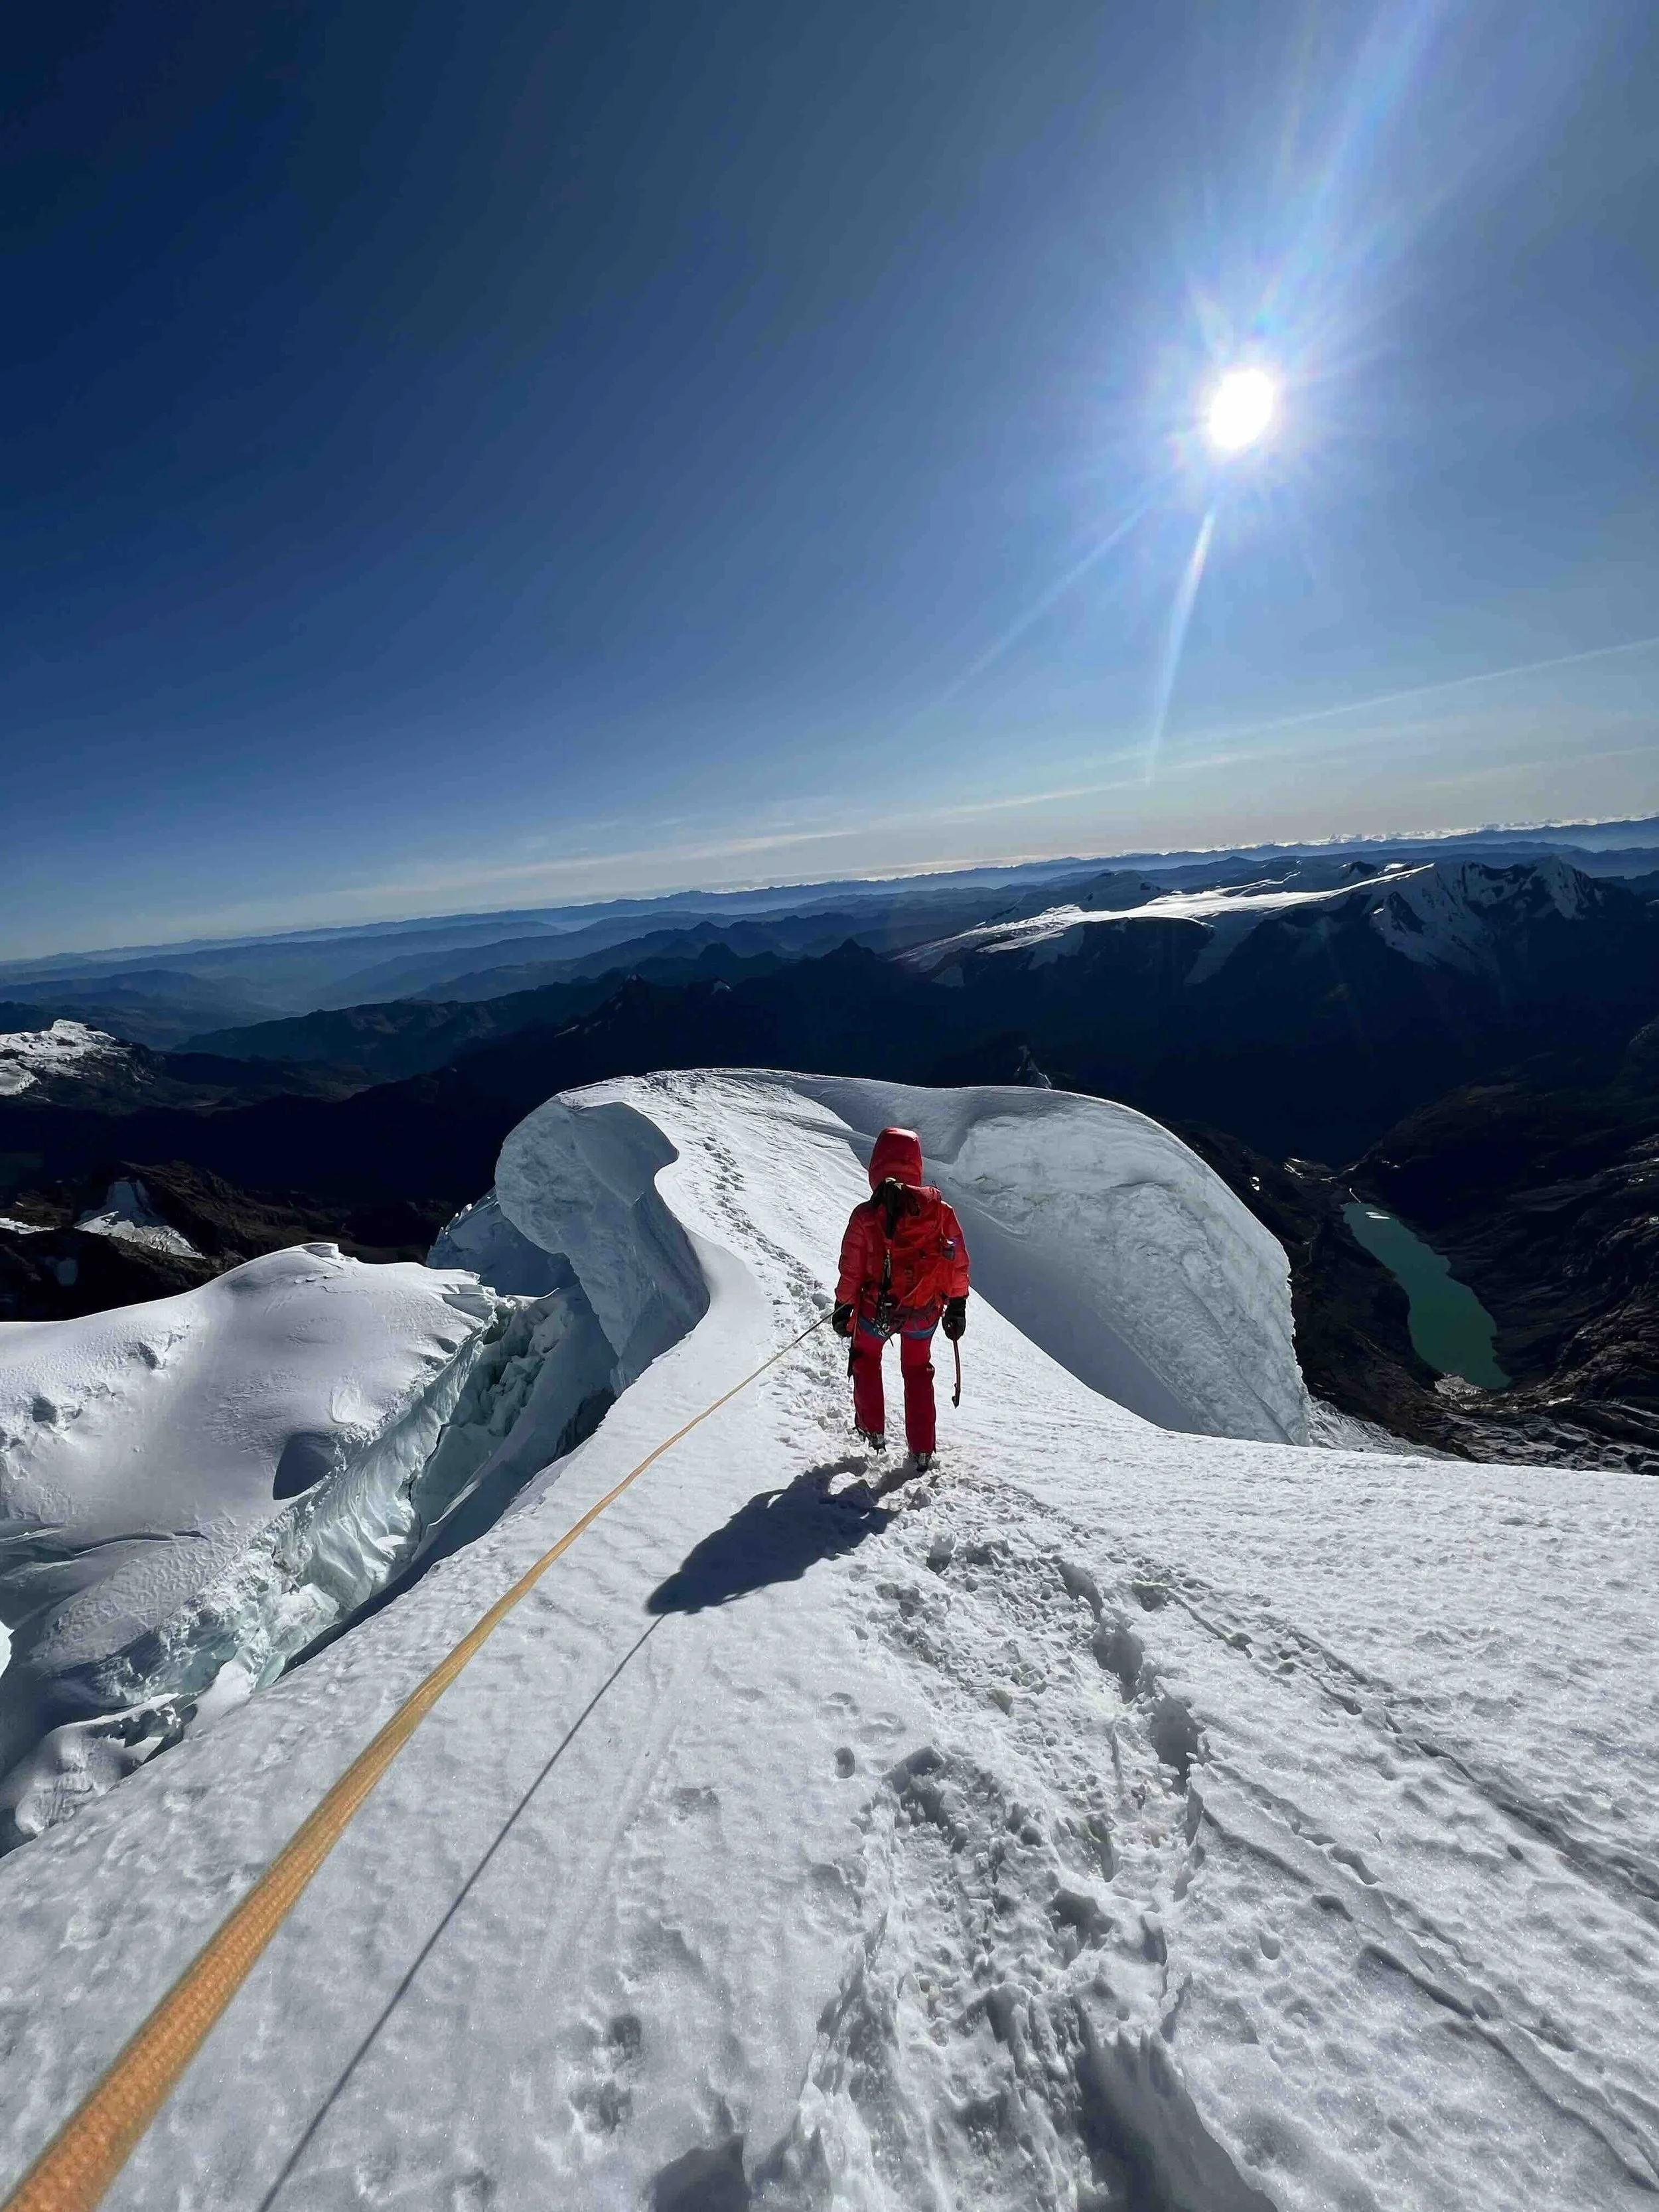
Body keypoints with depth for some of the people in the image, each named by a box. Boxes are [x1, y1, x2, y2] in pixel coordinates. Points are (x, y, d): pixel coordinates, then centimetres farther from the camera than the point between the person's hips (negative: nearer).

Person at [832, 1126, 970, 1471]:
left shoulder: (865, 1215, -16)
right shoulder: (940, 1211, -11)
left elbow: (851, 1271, -9)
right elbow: (958, 1262, -3)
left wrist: (843, 1309, 6)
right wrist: (958, 1307, 10)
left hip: (877, 1310, -2)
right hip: (925, 1312, 2)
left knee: (866, 1359, 28)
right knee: (918, 1370, 24)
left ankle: (873, 1431, 34)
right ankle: (923, 1450, 26)